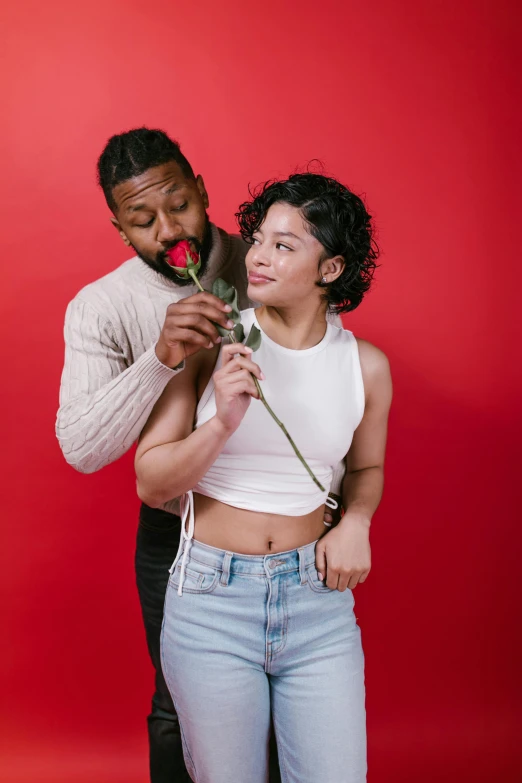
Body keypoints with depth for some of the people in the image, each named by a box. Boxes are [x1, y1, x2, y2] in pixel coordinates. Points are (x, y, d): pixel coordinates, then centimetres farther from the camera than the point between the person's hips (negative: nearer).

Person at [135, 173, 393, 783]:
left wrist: (355, 522, -3)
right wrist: (222, 424, -22)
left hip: (317, 596, 2)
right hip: (212, 595, -1)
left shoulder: (365, 365, -1)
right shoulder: (208, 344, -8)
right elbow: (150, 483, -7)